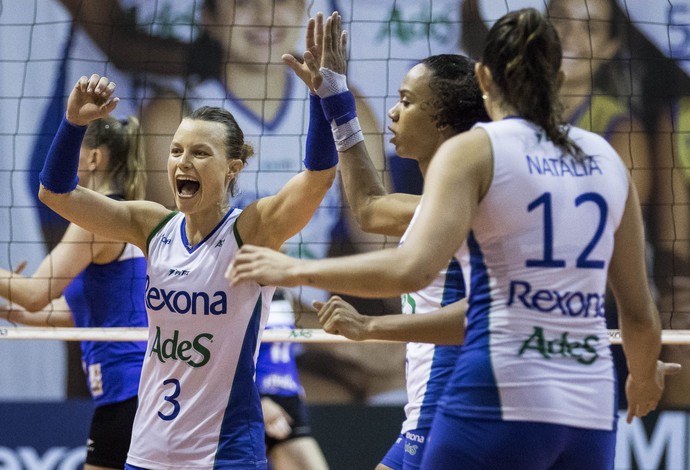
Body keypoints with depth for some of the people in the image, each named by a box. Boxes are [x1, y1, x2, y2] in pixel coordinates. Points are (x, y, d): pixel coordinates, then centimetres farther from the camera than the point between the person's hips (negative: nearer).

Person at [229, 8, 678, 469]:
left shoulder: (474, 150, -1)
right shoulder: (606, 158, 13)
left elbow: (414, 268, -17)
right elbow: (640, 315, 16)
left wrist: (297, 270, -6)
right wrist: (645, 375, 37)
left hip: (499, 400, -5)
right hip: (591, 409, 5)